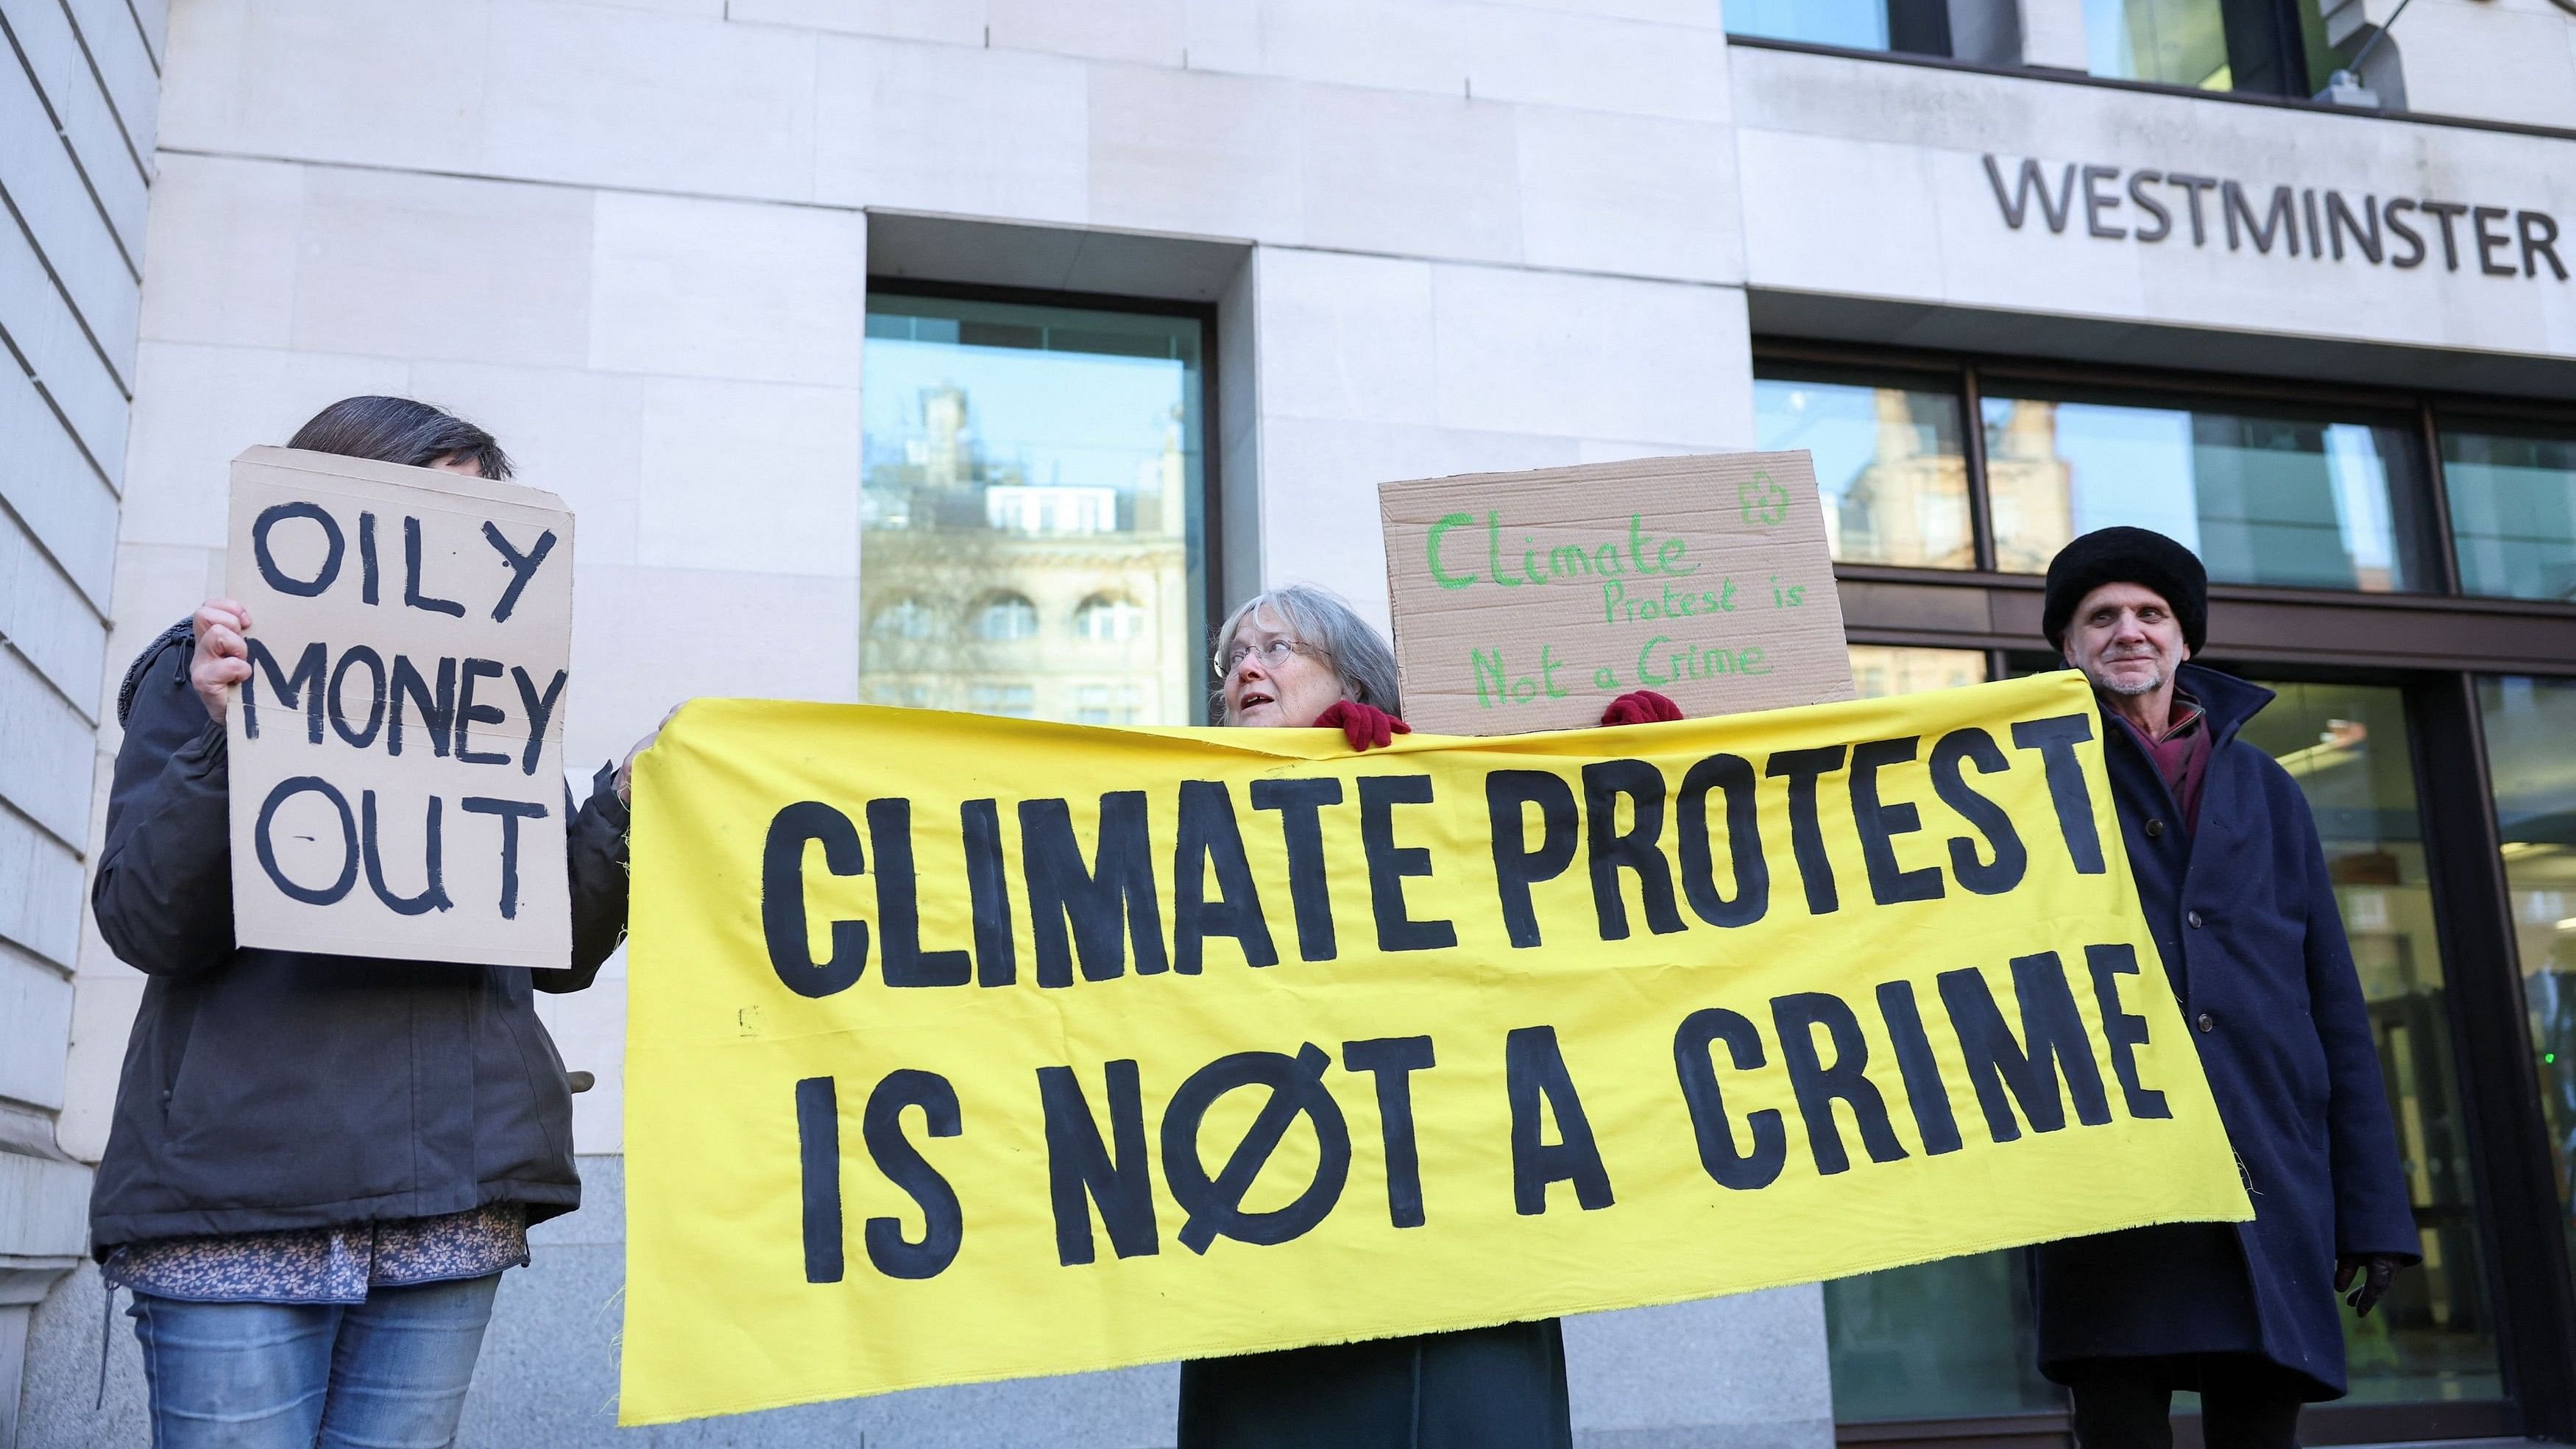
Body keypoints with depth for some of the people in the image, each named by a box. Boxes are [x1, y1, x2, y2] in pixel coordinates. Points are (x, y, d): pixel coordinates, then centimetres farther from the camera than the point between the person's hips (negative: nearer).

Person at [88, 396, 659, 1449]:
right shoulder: (213, 672, 6)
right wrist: (217, 734, -16)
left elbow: (564, 954, 13)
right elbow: (148, 927, -4)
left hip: (454, 1199, 4)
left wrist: (622, 809, -3)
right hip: (241, 1195, -3)